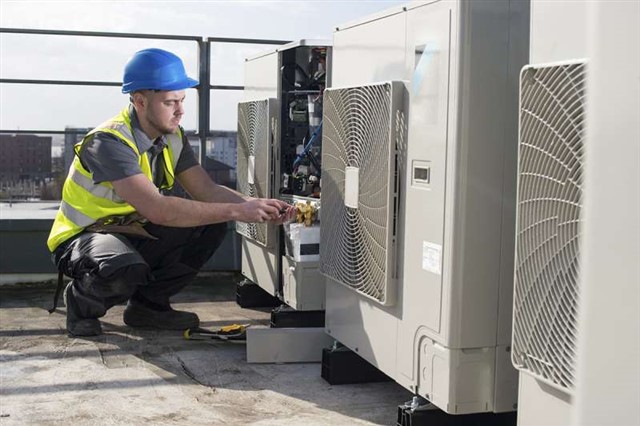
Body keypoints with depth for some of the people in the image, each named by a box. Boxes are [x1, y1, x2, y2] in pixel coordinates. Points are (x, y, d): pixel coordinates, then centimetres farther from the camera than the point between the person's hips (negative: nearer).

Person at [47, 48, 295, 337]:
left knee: (212, 225, -11)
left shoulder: (172, 137, -1)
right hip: (82, 238, -8)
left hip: (134, 233, 8)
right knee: (127, 269, -40)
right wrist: (236, 211, -38)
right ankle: (83, 302, -5)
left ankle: (148, 303, 2)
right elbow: (157, 209, -38)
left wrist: (257, 208, -25)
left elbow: (208, 190, -5)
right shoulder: (109, 141, -27)